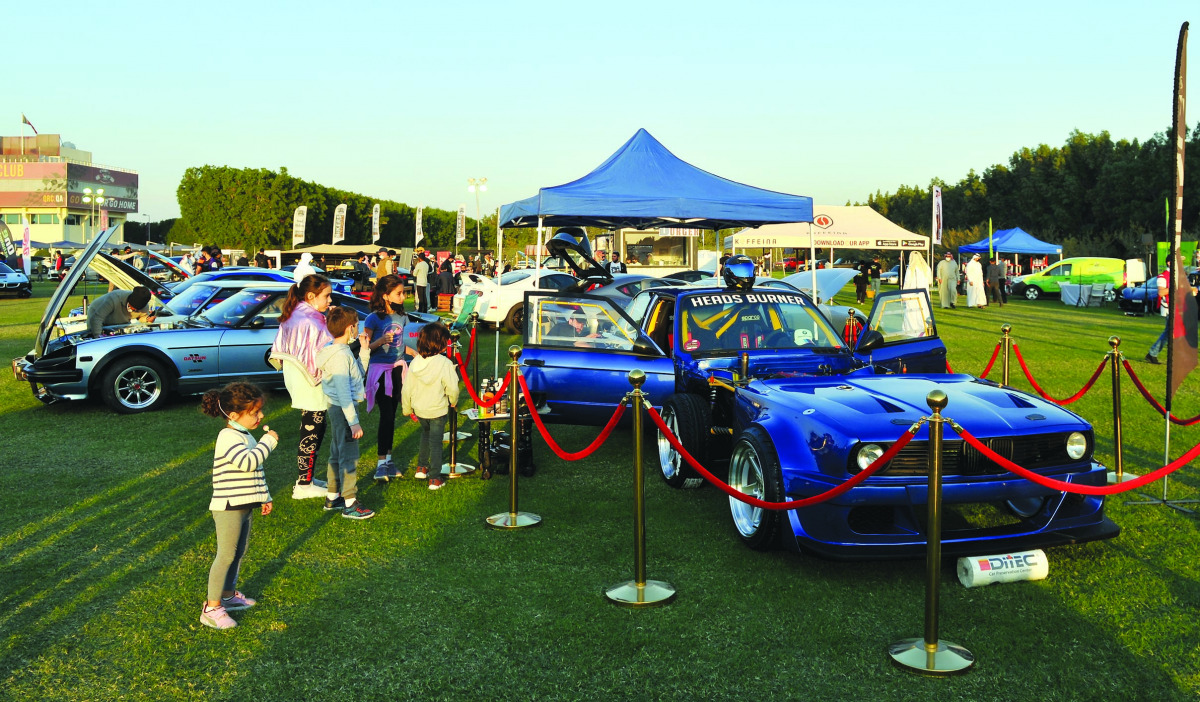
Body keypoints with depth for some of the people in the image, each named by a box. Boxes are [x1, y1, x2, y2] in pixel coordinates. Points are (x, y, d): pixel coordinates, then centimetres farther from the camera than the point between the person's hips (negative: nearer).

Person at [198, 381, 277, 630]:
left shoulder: (246, 437, 13)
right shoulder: (228, 437, -19)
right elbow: (248, 462, -34)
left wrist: (264, 497, 25)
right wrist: (268, 441, -24)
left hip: (244, 506, 10)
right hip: (228, 508, -10)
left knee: (238, 553, 18)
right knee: (226, 555, -6)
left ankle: (228, 595, 32)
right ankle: (211, 609, 1)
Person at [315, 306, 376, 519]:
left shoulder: (342, 351, 9)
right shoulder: (340, 355, -21)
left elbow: (358, 374, 20)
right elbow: (343, 392, -24)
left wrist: (363, 351, 12)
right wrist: (354, 422, -24)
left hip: (336, 409, 11)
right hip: (343, 410, -11)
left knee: (337, 454, 19)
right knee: (349, 456, -4)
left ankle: (332, 497, 31)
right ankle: (350, 504, 3)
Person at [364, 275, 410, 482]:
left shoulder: (401, 317, 7)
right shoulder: (374, 318, -10)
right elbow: (365, 347, -10)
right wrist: (381, 341, -27)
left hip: (397, 369, 6)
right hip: (380, 369, -6)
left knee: (391, 415, 9)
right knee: (386, 415, -10)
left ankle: (388, 459, 18)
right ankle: (381, 463, -3)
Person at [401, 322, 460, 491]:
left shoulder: (415, 362, -6)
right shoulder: (445, 363, -21)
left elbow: (407, 388, 1)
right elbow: (452, 388, -18)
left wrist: (407, 409, 14)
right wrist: (453, 401, 4)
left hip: (419, 409, 5)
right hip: (438, 410, -5)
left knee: (425, 434, 29)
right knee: (435, 442, 6)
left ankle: (421, 467, 37)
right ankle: (435, 479, 9)